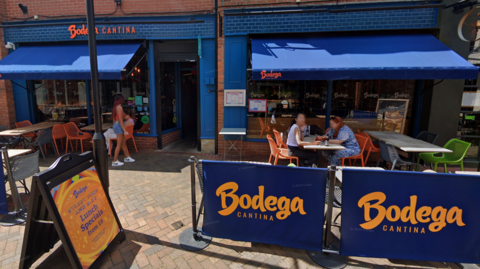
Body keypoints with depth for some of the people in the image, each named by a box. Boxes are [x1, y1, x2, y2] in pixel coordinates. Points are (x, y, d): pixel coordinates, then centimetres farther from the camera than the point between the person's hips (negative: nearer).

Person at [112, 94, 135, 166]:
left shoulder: (115, 107, 11)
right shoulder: (119, 107, -16)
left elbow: (114, 119, 17)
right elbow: (120, 120, -20)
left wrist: (115, 127, 26)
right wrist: (125, 131, -20)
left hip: (115, 125, 9)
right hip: (119, 126, -9)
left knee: (124, 142, 17)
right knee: (119, 145, -3)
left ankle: (127, 157, 28)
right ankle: (115, 161, 2)